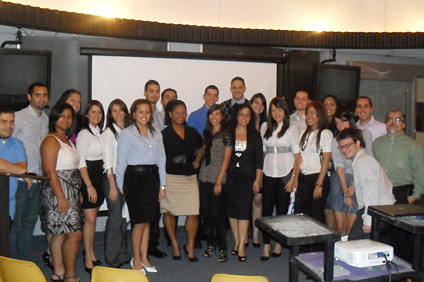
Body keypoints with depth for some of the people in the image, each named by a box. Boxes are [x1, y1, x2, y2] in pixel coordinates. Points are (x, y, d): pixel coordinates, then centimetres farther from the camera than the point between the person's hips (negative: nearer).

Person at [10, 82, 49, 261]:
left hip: (38, 179, 6)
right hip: (21, 180, -6)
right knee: (15, 224, 1)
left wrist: (45, 174, 10)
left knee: (30, 222, 13)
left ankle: (24, 262, 24)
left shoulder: (46, 119, 11)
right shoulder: (19, 117, -7)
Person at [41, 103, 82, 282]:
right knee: (74, 234, -7)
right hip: (59, 191, -8)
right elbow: (50, 171, -18)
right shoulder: (51, 140, -11)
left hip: (71, 191, 8)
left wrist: (78, 192, 15)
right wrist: (61, 197, -21)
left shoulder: (68, 140, 16)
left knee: (61, 233, 12)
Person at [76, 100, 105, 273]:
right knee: (90, 219, -4)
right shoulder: (84, 134, -11)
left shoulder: (100, 132, 10)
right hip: (87, 178, -7)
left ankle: (89, 252, 26)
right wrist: (89, 185, -17)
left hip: (99, 177, 7)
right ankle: (88, 259, 8)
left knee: (93, 218, 13)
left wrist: (98, 183, 9)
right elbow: (81, 162, -14)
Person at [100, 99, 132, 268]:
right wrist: (112, 186, -13)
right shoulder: (109, 133, -7)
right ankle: (111, 259, 13)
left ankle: (122, 254, 26)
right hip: (113, 178, -6)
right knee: (115, 218, -1)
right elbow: (108, 161, -10)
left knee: (124, 217, 12)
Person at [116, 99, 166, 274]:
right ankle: (136, 260, 17)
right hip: (135, 177, -5)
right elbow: (121, 161, -2)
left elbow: (161, 159, 13)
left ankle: (144, 257, 25)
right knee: (139, 222, 0)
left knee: (147, 221, 12)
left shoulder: (156, 134, 12)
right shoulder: (127, 134, -2)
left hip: (152, 176, 5)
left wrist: (162, 184, 10)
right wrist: (120, 186, -4)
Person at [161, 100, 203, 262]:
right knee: (169, 212, 7)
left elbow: (201, 147, 28)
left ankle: (190, 246, 14)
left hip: (189, 177, 3)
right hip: (170, 177, -3)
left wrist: (197, 161, 13)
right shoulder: (164, 134, -3)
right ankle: (174, 244, 25)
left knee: (193, 213, -3)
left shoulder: (192, 132, 11)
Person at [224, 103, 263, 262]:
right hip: (230, 177, 1)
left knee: (243, 210, -6)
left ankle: (241, 246, -1)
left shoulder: (255, 135, 6)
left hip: (247, 178, -1)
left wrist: (258, 179, -2)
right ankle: (237, 241, 20)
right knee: (231, 209, 5)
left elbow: (259, 159, 4)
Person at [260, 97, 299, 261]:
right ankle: (266, 245, 9)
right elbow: (262, 151, 11)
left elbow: (297, 155, -3)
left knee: (282, 210, 7)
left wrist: (294, 178, -10)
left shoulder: (291, 129, 0)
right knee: (266, 210, 0)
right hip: (268, 174, 2)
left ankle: (279, 244, 21)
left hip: (285, 175, -2)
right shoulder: (265, 127, 9)